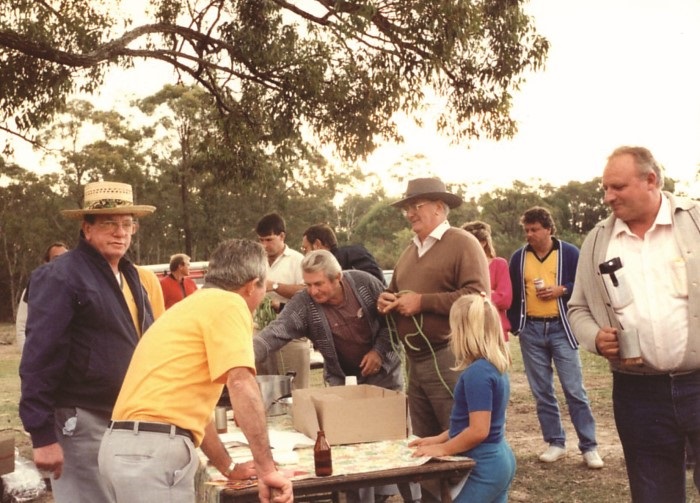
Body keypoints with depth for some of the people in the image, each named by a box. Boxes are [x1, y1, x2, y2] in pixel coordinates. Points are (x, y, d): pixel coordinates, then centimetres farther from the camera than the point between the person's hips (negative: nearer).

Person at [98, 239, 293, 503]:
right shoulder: (228, 303, -5)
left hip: (127, 444, 10)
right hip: (154, 448, -10)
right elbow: (241, 385, -19)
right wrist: (267, 468, -18)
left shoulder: (194, 305, 24)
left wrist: (229, 468, 33)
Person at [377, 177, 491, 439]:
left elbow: (477, 296, -20)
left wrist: (422, 302, -18)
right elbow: (393, 291, 29)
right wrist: (385, 300, 4)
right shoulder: (410, 251, 17)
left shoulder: (462, 243, -8)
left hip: (449, 360, -8)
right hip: (414, 362, 8)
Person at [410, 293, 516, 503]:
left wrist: (442, 449, -13)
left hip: (483, 465, -9)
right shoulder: (496, 366, 8)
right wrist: (438, 439, 15)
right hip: (499, 459, 9)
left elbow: (478, 431, -25)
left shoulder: (477, 372, -22)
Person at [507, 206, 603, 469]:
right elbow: (512, 294, 14)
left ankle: (589, 447, 3)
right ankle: (556, 443, 17)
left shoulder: (569, 253, -1)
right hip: (531, 331, 3)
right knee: (542, 392, 7)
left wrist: (561, 290, -14)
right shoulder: (519, 258, 8)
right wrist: (514, 324, 6)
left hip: (561, 329, -3)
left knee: (575, 390, -4)